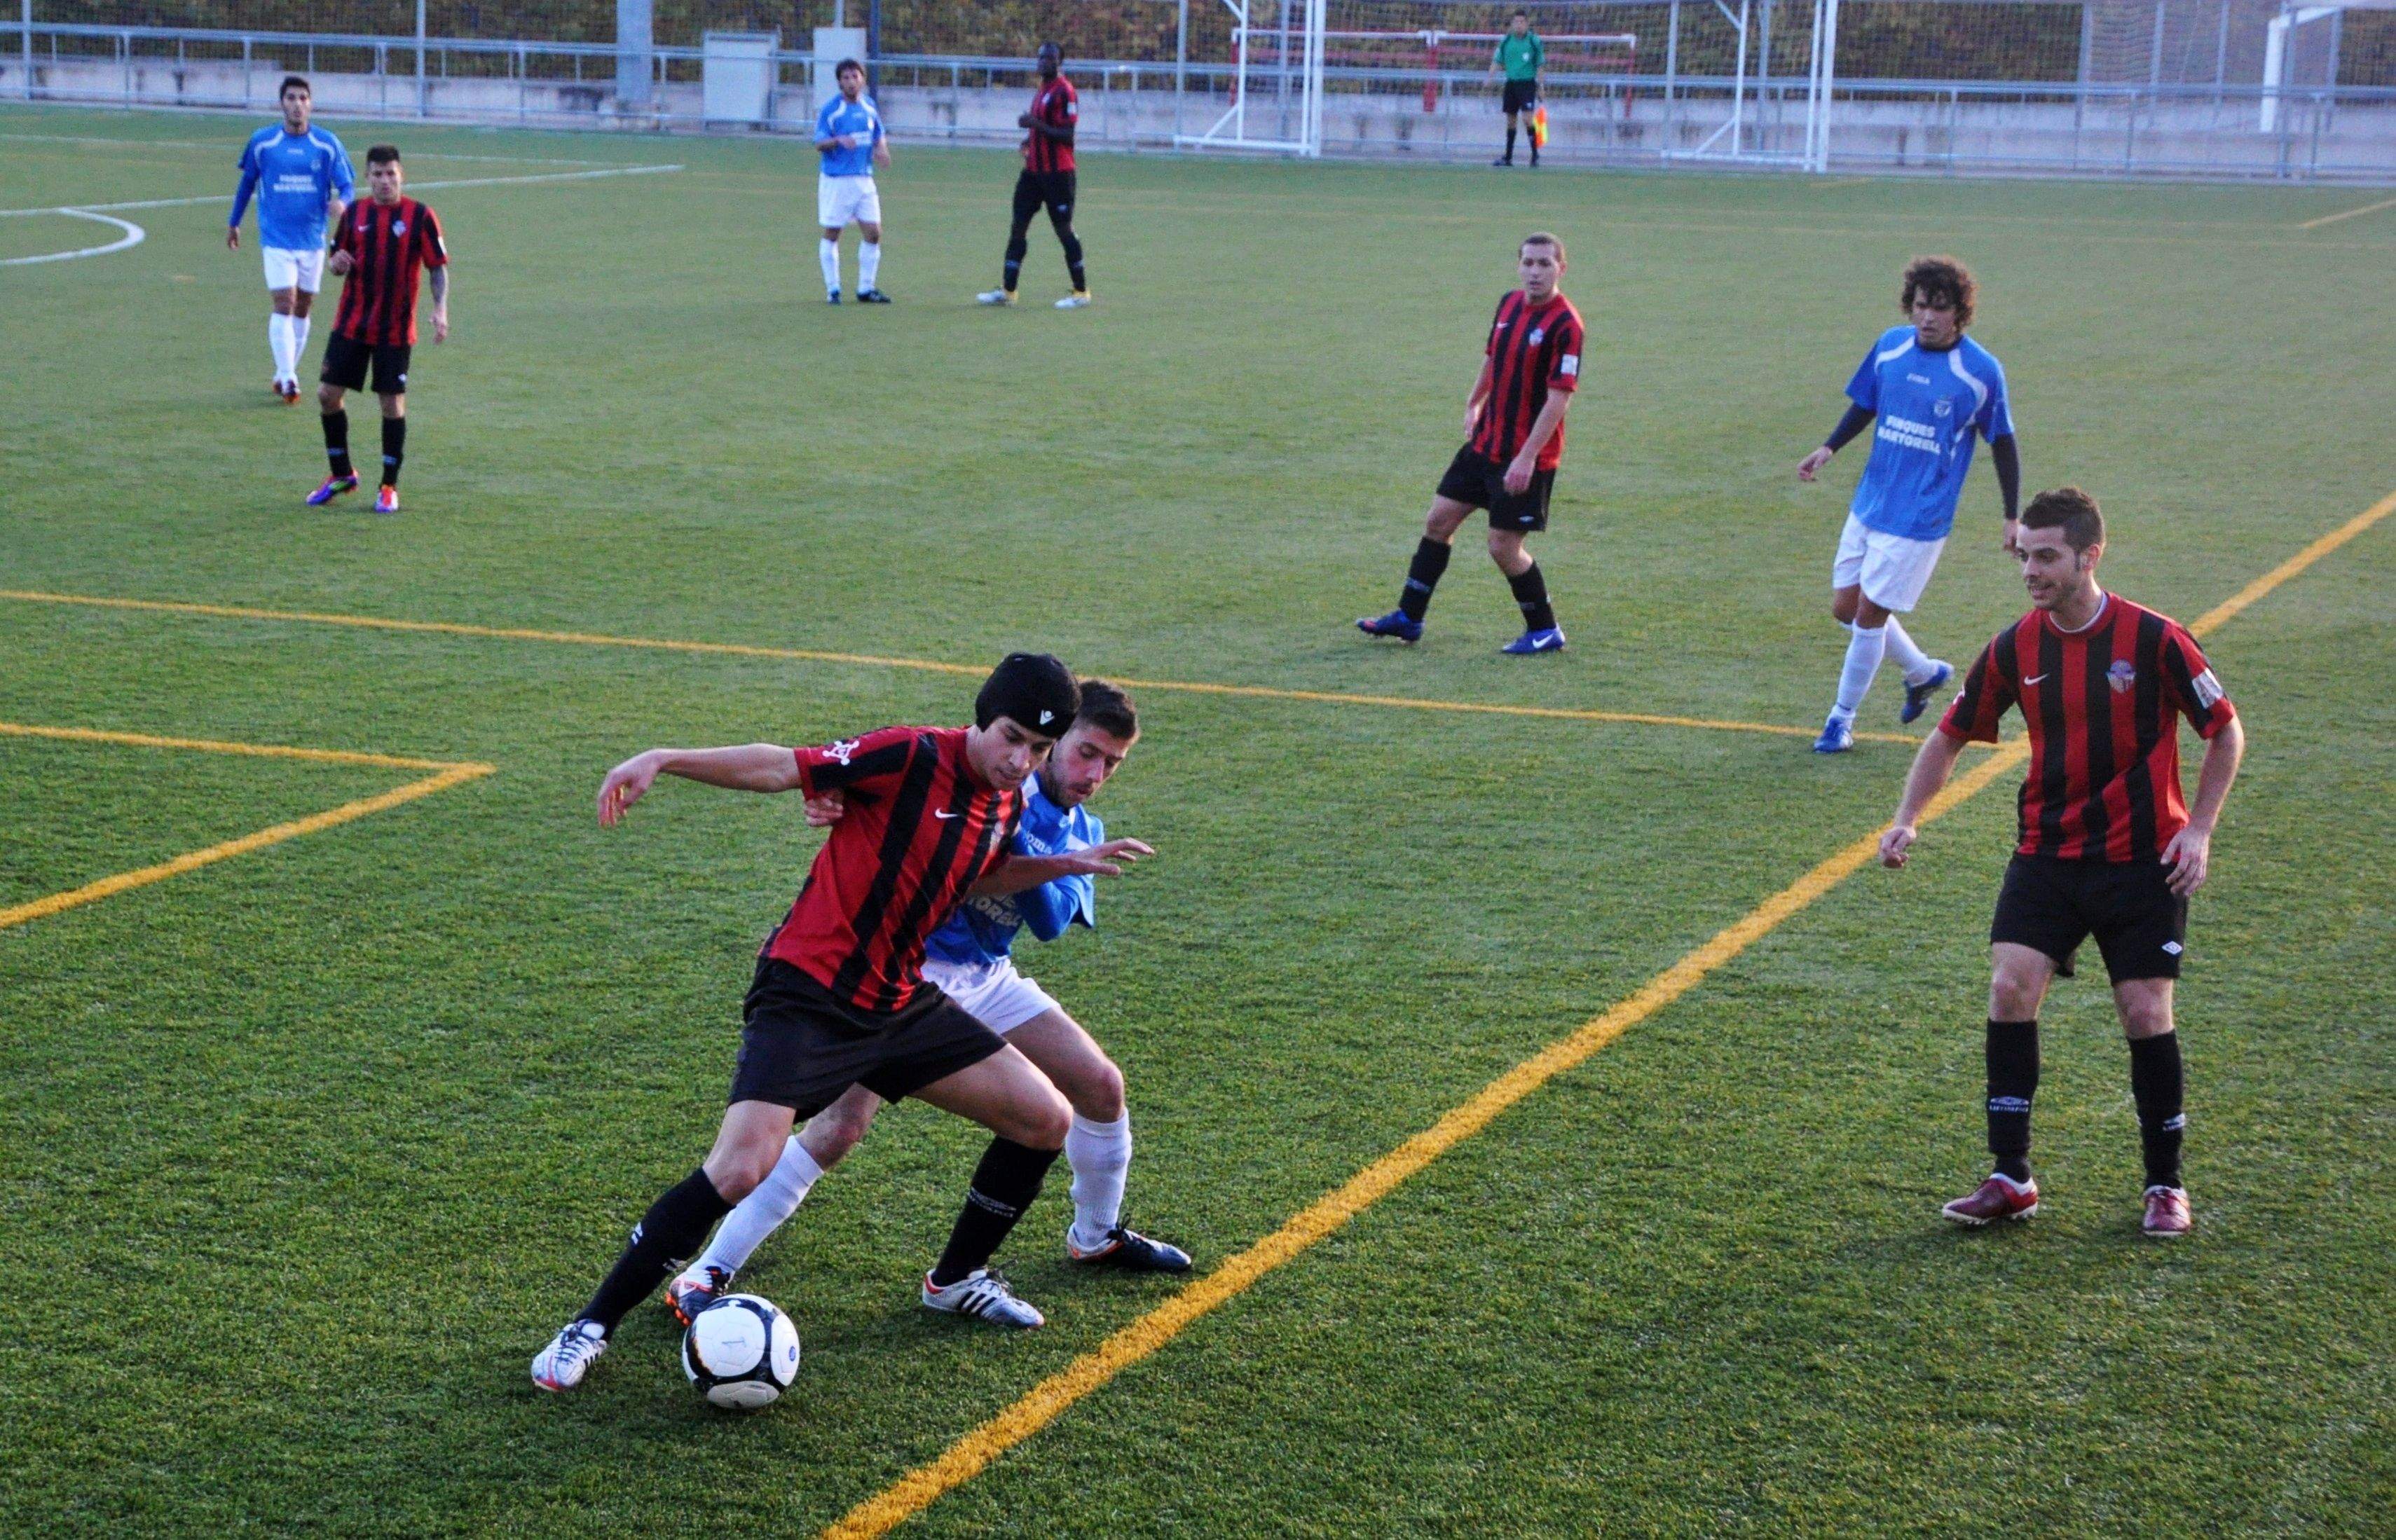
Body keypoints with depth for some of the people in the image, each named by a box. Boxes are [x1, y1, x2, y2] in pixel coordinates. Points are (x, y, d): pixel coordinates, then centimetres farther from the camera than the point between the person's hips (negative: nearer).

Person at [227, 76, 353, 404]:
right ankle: (287, 379, -18)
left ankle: (285, 376, 24)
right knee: (283, 305, -14)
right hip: (276, 240, -2)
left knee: (302, 310, 10)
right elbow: (247, 182, 12)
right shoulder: (261, 142, -2)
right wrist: (233, 223, 19)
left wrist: (341, 202, -26)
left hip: (313, 240, 2)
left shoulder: (327, 144, -2)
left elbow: (347, 184, -2)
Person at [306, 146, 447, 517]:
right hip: (351, 324, 4)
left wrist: (440, 308, -15)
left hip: (395, 329, -3)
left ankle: (389, 487, 12)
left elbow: (438, 267, -2)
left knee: (392, 403, 0)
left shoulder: (420, 217, -5)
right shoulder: (354, 214, 5)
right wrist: (337, 263, -10)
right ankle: (342, 475, 19)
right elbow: (338, 259, 14)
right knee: (327, 394, 1)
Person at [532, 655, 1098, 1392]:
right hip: (807, 994, -8)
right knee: (741, 1169, -23)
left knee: (1047, 1122, 6)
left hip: (898, 1001, 8)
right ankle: (591, 1326, -8)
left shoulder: (1009, 805, 6)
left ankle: (956, 1280, 28)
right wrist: (663, 760, -27)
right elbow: (783, 767, -20)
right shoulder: (912, 757, -17)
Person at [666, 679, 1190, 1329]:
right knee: (840, 1125, -19)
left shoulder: (1083, 833, 7)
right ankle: (705, 1275, -13)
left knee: (1101, 1086, 9)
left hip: (986, 978, 8)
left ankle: (1097, 1237, 35)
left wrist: (1025, 858, -28)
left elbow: (1053, 920, -13)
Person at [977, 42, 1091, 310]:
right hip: (1034, 169, 9)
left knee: (1063, 229, -2)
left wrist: (1036, 125, -24)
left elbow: (1066, 135, -19)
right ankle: (1007, 290, 9)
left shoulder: (1064, 91, -13)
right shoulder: (1042, 90, 15)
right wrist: (1031, 138, 9)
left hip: (1057, 173, -9)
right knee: (1018, 226, 6)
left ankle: (1081, 292, 8)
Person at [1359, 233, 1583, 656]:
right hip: (1486, 442, 8)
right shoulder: (1509, 304, 4)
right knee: (1438, 521, 11)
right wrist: (1474, 404, 23)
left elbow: (1559, 397, -23)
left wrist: (1527, 458, -26)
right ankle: (1408, 618, 23)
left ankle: (1545, 632, 14)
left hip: (1528, 456, -8)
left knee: (1504, 547, -5)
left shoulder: (1565, 324, -19)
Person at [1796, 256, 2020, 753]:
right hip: (1869, 503, 6)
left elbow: (2003, 443, -2)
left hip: (1920, 519, -6)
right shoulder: (1891, 345, 1)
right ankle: (1924, 672, 34)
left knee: (1869, 614, -4)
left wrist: (2012, 516, -2)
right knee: (1845, 608, 11)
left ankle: (1842, 720, 14)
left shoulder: (1981, 370, -12)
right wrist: (1828, 449, 0)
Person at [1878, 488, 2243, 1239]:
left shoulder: (2154, 639, -13)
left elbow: (2225, 731, -1)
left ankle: (2165, 1184, 15)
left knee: (2145, 1012, -4)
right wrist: (1907, 820, -4)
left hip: (2142, 860, -3)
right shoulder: (2015, 647, -3)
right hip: (2046, 855, 3)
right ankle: (2011, 1178, -5)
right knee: (2010, 986, -13)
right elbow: (1952, 734, 9)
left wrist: (2198, 830, -8)